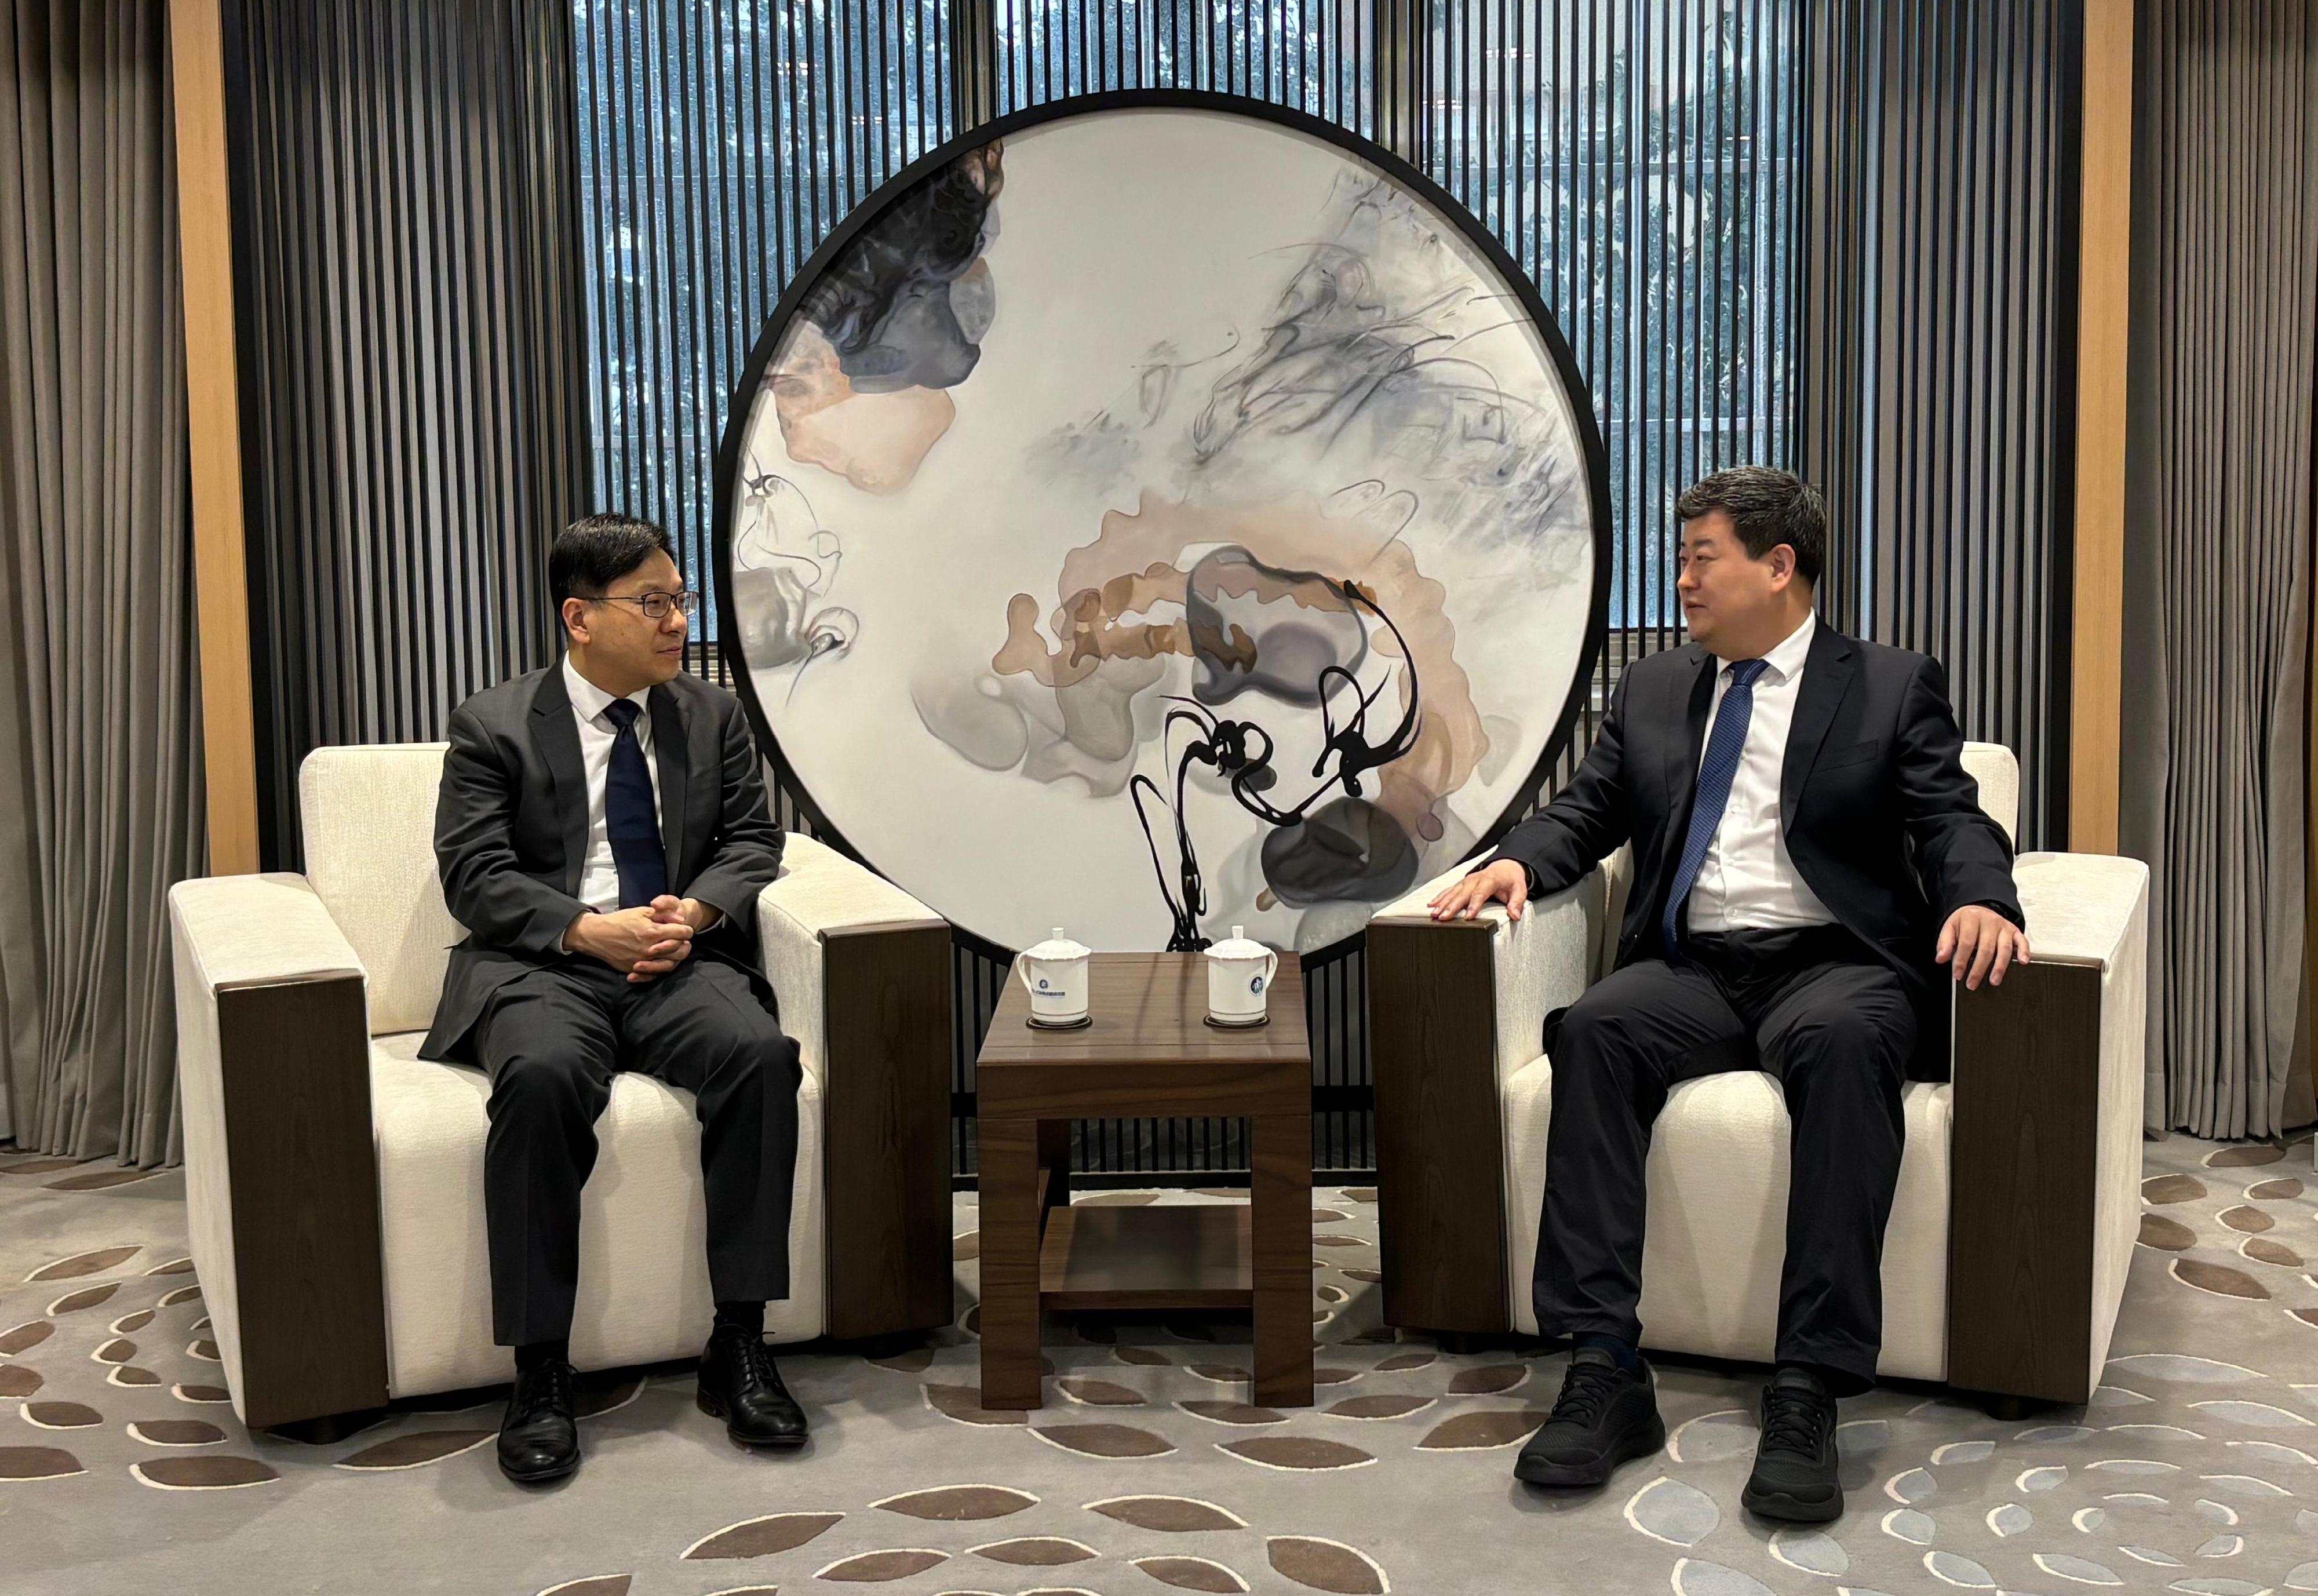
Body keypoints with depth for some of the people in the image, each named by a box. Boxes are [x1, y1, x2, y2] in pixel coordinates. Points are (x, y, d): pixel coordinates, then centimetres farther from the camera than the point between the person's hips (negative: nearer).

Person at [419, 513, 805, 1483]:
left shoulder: (712, 716, 16)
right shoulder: (493, 725, 6)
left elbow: (751, 840, 12)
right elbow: (475, 875, -3)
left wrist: (695, 910, -10)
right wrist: (590, 931, -18)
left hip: (680, 958, 3)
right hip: (540, 964, -2)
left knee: (762, 1053, -30)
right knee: (542, 1075, -36)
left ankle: (740, 1349, -22)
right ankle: (539, 1375, -26)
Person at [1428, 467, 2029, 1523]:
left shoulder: (1892, 688, 11)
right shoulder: (1650, 692, 22)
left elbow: (1952, 821, 2)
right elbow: (1586, 811, 19)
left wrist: (1979, 900, -21)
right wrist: (1517, 861, -4)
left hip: (1833, 966, -3)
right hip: (1693, 971, 3)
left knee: (1840, 1037, -38)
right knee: (1596, 1026, -30)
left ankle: (1808, 1394, -36)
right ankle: (1604, 1374, -32)